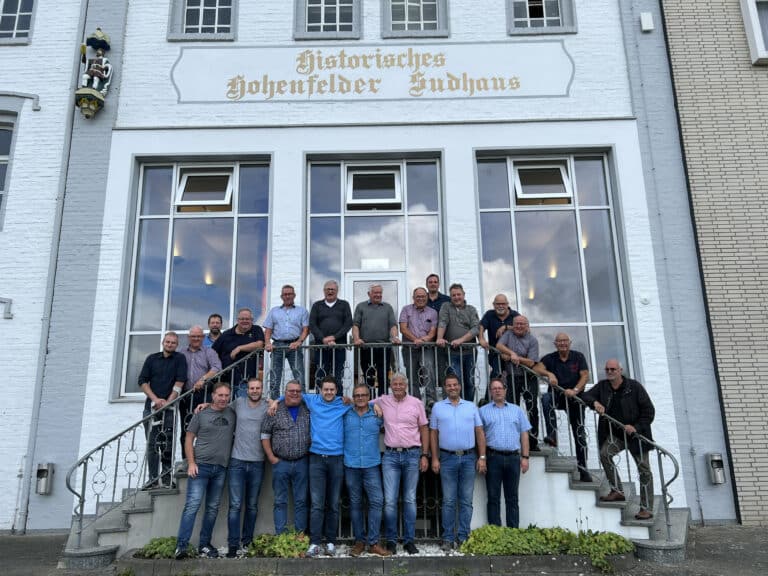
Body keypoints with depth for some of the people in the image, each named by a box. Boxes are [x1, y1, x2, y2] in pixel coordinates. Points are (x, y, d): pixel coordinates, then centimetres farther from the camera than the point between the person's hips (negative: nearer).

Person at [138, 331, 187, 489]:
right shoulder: (152, 359, 11)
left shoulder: (180, 359, 4)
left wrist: (167, 402, -11)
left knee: (168, 444, -5)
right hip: (151, 406, 3)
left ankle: (167, 478, -1)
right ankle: (153, 479, 6)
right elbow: (142, 381, 6)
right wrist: (156, 399, -6)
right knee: (151, 444, 2)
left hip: (169, 407, -2)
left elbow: (179, 383, -4)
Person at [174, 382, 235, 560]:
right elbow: (189, 439, 1)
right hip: (200, 466, -3)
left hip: (221, 468, 4)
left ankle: (204, 545, 19)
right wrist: (191, 463, -8)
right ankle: (181, 545, -7)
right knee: (192, 505, -10)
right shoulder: (201, 414, 1)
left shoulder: (232, 414, 8)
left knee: (212, 508, 9)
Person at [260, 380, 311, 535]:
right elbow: (265, 434, 2)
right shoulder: (275, 410, 1)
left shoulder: (307, 410, 5)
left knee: (301, 501, 6)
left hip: (302, 462, 1)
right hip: (281, 462, -1)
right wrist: (271, 457, -3)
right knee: (280, 501, 5)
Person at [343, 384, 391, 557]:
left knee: (376, 501, -7)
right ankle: (359, 541, 17)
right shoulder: (345, 416, 7)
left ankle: (373, 542, 1)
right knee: (355, 504, 7)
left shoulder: (377, 416, 7)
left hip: (372, 465, 0)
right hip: (351, 466, 0)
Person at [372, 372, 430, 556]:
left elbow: (424, 429, 6)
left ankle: (409, 540, 16)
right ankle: (391, 540, 10)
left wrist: (425, 455, 1)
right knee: (389, 500, -2)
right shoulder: (383, 401, 4)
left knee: (410, 499, 7)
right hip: (391, 456, 0)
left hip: (412, 455, 0)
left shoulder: (416, 403, 3)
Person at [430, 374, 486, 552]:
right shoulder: (438, 407, 6)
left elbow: (480, 432, 7)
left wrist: (482, 457, 0)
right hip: (447, 458, -1)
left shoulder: (471, 407, 9)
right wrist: (434, 459, -1)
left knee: (466, 501, 5)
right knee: (448, 501, 3)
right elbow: (433, 434, 6)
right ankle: (448, 539, 10)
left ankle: (463, 537, 13)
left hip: (469, 458, 1)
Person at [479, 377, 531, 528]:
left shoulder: (516, 410, 13)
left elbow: (524, 434, 11)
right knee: (493, 497, 2)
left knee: (512, 498, 7)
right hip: (493, 457, -2)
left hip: (513, 457, 2)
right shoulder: (483, 411, 6)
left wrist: (525, 457, 3)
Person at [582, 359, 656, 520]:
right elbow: (586, 396, 2)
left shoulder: (634, 387, -11)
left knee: (644, 470, -1)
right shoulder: (602, 386, 1)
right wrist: (595, 402, -21)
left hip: (636, 434, -3)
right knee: (605, 453, -21)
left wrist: (636, 427, -19)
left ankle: (647, 508, 8)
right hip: (615, 434, 3)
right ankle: (617, 491, -8)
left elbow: (649, 410, -8)